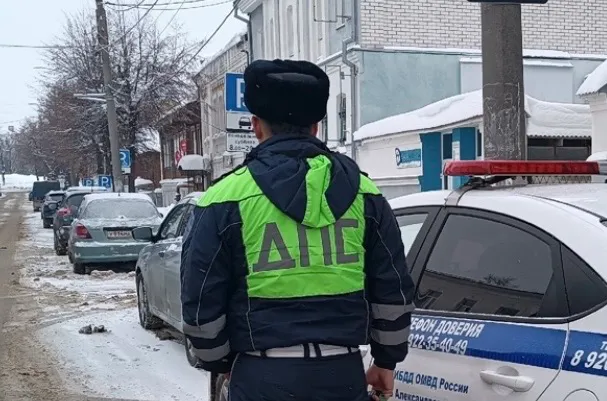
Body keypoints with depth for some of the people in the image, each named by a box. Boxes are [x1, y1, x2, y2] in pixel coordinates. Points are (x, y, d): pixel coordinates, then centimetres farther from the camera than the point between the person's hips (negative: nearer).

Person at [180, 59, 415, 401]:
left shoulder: (226, 199, -5)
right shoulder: (364, 193, 5)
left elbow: (201, 302, -1)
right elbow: (394, 291, 9)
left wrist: (221, 362, 17)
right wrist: (386, 360, 22)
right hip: (344, 372, 3)